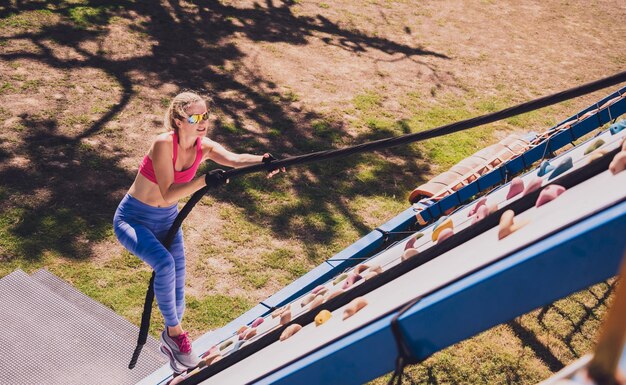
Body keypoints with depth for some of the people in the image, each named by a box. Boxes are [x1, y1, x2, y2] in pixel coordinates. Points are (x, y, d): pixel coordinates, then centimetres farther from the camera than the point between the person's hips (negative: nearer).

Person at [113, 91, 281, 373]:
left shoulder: (204, 147, -9)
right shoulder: (163, 144, -25)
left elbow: (234, 159, -28)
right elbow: (168, 193, -32)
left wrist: (261, 160, -49)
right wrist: (204, 180, -45)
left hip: (167, 221, 6)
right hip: (132, 219, -5)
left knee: (177, 285, 5)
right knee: (165, 264, -31)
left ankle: (171, 339, 33)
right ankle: (175, 332, -9)